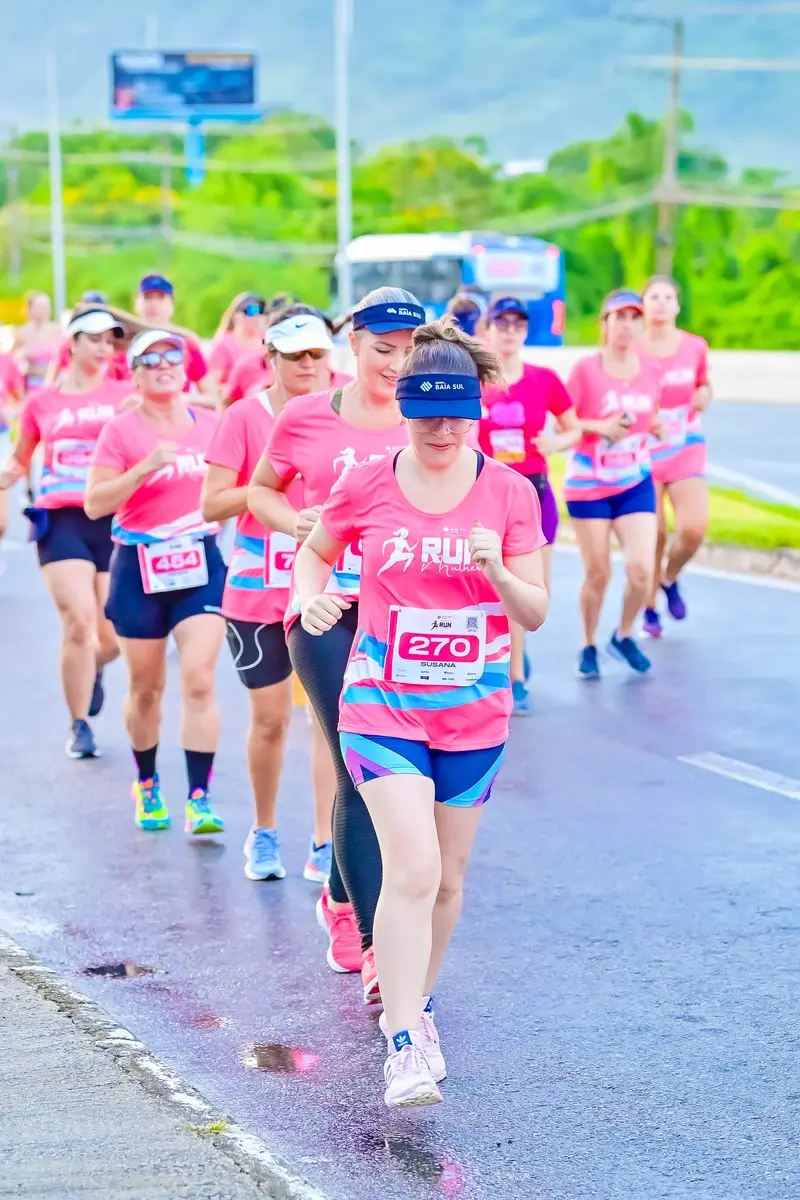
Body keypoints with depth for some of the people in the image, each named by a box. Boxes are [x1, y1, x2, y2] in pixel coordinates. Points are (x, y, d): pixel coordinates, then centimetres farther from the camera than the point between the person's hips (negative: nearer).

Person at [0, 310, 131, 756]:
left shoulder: (124, 395, 9)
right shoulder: (42, 402, 10)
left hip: (113, 520, 1)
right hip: (62, 519, -1)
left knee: (113, 635, -1)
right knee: (79, 621, -15)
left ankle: (94, 669, 38)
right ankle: (79, 727, 3)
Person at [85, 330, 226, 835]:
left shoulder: (212, 425, 4)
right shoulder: (121, 431, -4)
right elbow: (94, 503, -12)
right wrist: (145, 467, -21)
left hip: (203, 565, 1)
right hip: (140, 569, -1)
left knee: (199, 680, -12)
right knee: (146, 687, 11)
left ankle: (200, 799, -11)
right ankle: (147, 783, 33)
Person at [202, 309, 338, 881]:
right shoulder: (244, 417, -5)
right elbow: (212, 504, -9)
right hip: (258, 594, -1)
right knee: (270, 720, 7)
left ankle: (325, 845, 0)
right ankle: (264, 834, 28)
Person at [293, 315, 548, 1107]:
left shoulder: (509, 492, -3)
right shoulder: (365, 485, -5)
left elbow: (535, 615, -2)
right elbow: (315, 552, 14)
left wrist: (497, 572, -22)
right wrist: (311, 596, -8)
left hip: (475, 714, 2)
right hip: (383, 706, -2)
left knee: (446, 878, 13)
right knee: (412, 868, -17)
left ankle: (413, 1001, 37)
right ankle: (406, 1048, -14)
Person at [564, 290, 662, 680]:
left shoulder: (650, 371, 3)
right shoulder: (586, 369, -10)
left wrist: (657, 426, -1)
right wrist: (601, 427, -21)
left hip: (636, 483, 3)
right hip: (588, 485, -3)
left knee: (641, 568, -10)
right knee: (597, 574, 2)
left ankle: (624, 636, 18)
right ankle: (589, 647, 25)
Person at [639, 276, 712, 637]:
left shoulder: (695, 347, 1)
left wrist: (704, 396, -6)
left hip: (686, 449, 2)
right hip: (645, 451, -2)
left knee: (694, 528, -15)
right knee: (653, 535, -1)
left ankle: (669, 578, 17)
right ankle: (650, 609, 20)